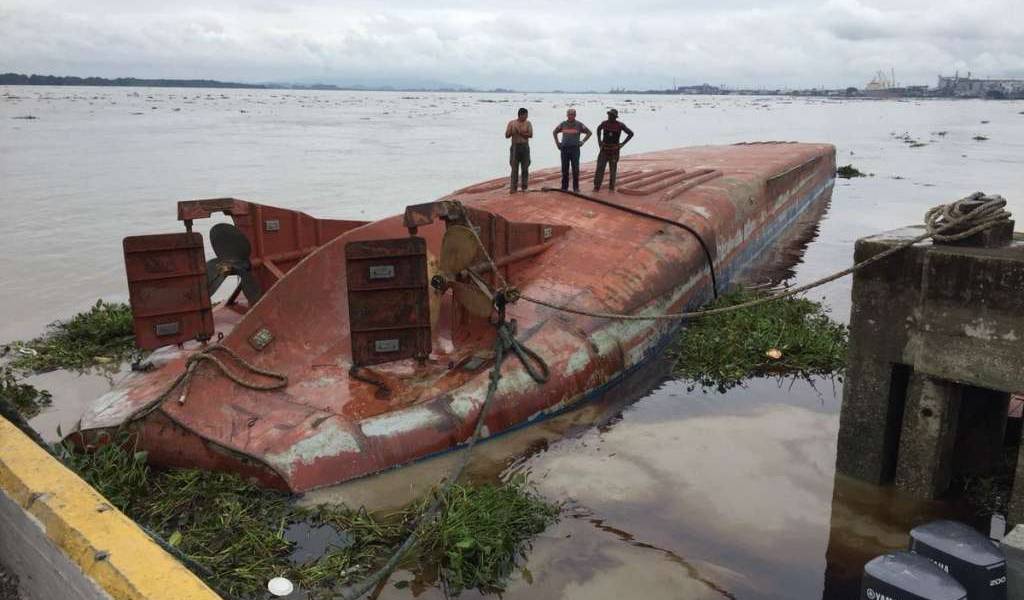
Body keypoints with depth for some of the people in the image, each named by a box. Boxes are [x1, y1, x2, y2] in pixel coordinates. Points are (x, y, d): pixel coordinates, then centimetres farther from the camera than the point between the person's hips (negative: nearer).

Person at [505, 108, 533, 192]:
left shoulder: (528, 123, 3)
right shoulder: (511, 123, 4)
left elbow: (530, 135, -9)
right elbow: (507, 135, 1)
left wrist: (520, 132, -14)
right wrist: (513, 131, -17)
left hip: (525, 147, 0)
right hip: (515, 147, 0)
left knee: (525, 167, 2)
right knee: (514, 168, -2)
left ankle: (524, 186, 11)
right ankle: (513, 187, -2)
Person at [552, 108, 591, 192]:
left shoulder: (579, 124, 0)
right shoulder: (563, 124, 6)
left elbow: (589, 133, 10)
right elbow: (554, 132, 21)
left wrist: (582, 142, 2)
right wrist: (557, 143, 13)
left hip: (575, 149, -2)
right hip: (564, 149, 2)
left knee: (575, 169, -4)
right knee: (564, 169, 5)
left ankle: (576, 187, 4)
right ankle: (564, 187, 13)